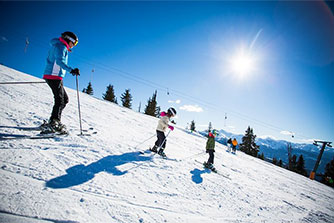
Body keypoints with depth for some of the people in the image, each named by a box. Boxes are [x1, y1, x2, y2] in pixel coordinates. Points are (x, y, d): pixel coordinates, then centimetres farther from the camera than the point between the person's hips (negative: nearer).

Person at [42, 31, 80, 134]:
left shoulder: (56, 46, 24)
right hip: (54, 76, -10)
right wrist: (71, 70, -37)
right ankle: (53, 124, -18)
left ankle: (54, 121, 10)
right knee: (59, 100, -14)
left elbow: (49, 60, 31)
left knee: (65, 99, 11)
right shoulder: (61, 46, -8)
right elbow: (59, 61, -25)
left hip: (50, 76, 10)